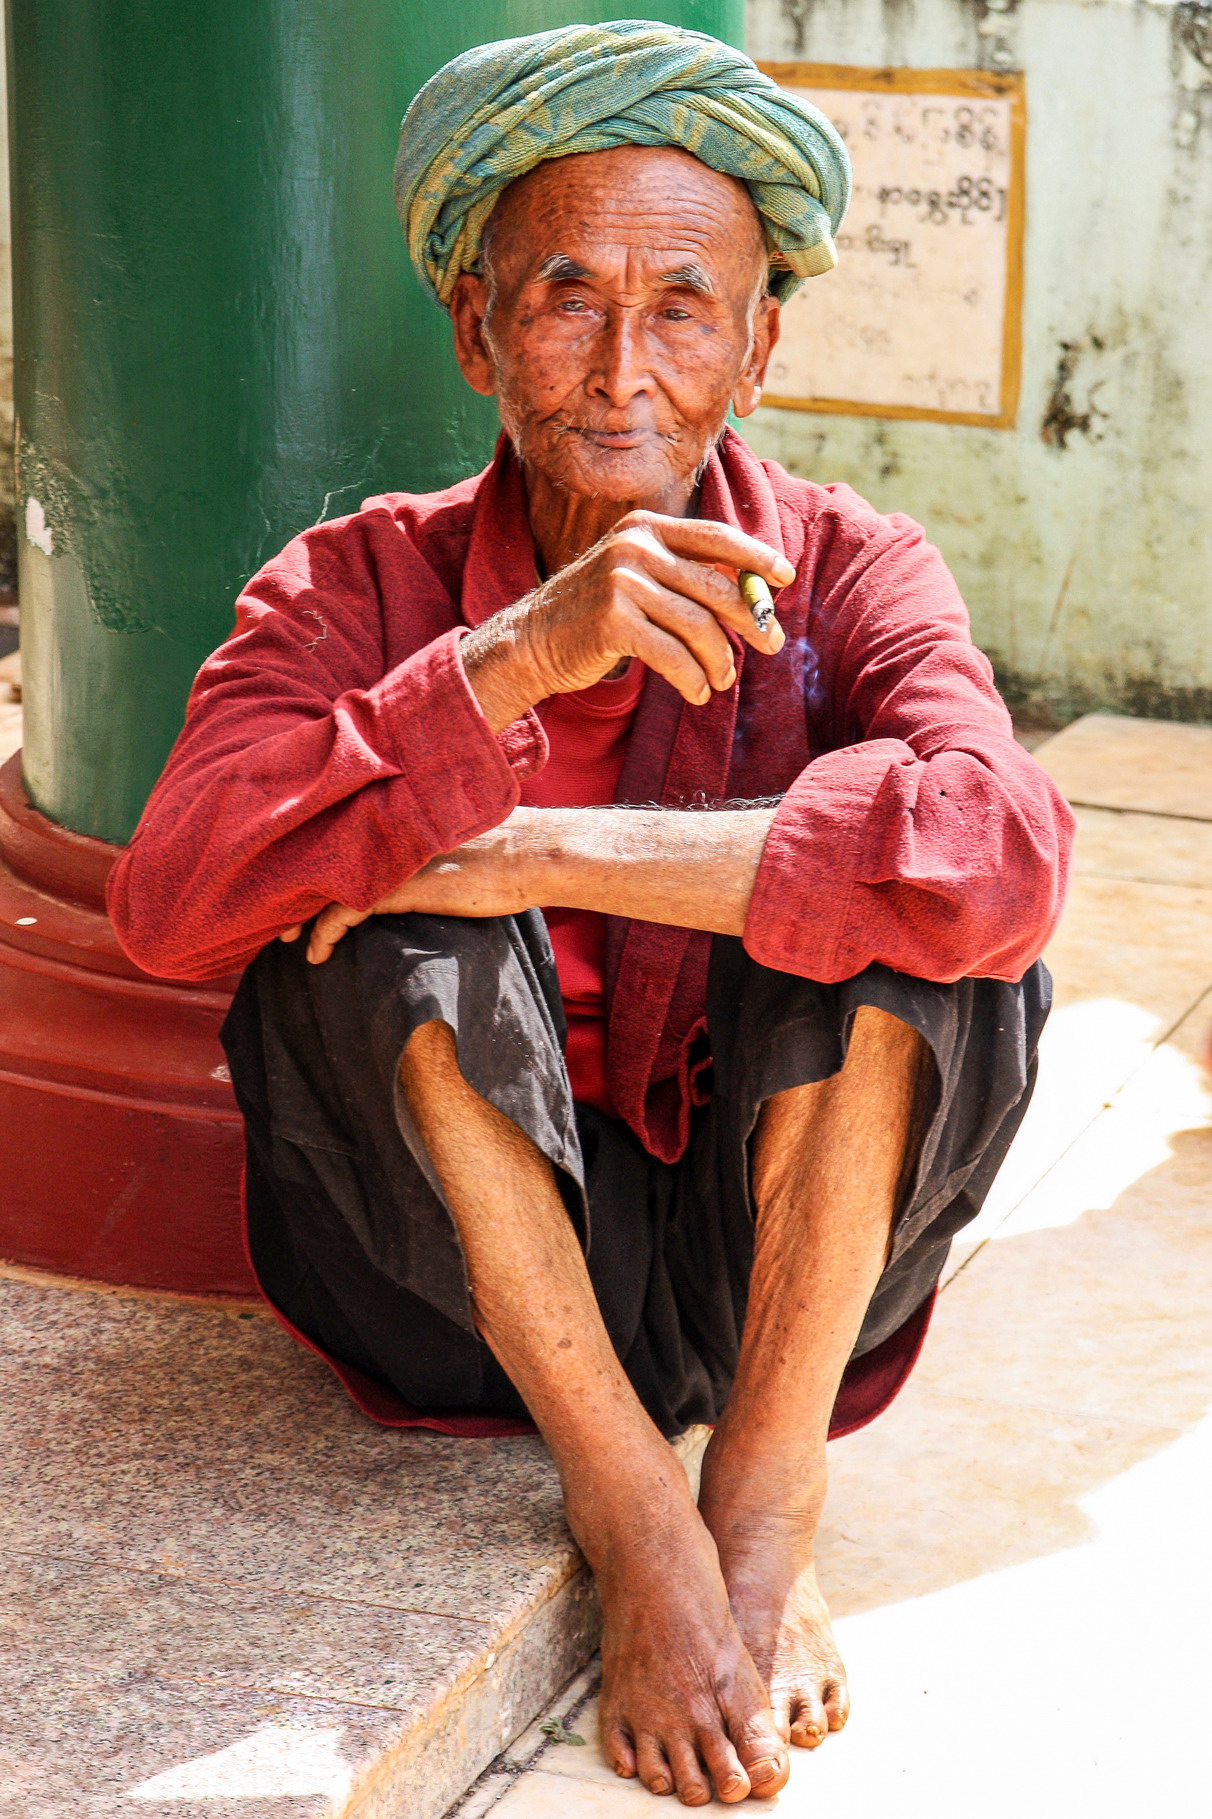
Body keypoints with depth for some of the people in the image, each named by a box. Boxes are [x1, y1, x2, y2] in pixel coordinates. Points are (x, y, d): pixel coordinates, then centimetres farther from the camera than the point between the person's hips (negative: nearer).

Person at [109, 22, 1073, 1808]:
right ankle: (629, 1508, -19)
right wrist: (512, 664, -36)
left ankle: (767, 1491, -16)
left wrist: (541, 853, -32)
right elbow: (167, 898, -25)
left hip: (772, 1254, 0)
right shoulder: (364, 584, -6)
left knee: (925, 891, -23)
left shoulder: (847, 575, -8)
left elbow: (1003, 854, -32)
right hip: (466, 1277, 1)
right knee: (376, 911, -25)